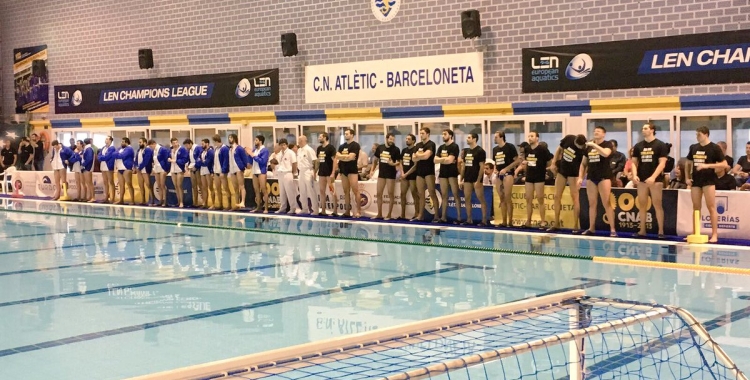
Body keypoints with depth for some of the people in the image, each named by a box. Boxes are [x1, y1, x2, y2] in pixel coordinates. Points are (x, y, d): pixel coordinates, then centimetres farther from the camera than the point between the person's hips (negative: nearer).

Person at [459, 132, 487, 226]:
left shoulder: (480, 151, -8)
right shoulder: (466, 151, 12)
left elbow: (482, 167, -11)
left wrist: (478, 180, -17)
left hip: (476, 179, -7)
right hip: (467, 179, 7)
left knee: (481, 199, -5)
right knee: (467, 199, 7)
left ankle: (484, 220, -3)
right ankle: (469, 219, 14)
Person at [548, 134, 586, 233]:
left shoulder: (583, 150, -23)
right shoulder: (568, 138, -12)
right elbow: (559, 149, 5)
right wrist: (553, 163, 3)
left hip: (573, 173, -5)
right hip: (561, 170, 5)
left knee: (574, 197, -7)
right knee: (557, 196, 6)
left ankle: (576, 225, -3)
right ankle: (556, 224, 14)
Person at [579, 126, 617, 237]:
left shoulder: (608, 144, -2)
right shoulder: (589, 146, 13)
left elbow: (605, 153, -26)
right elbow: (583, 163, 17)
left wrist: (594, 145, -19)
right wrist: (580, 177, 8)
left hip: (604, 177, -6)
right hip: (591, 177, 6)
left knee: (606, 203, -9)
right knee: (592, 204, 9)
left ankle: (612, 229, -7)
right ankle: (591, 228, 17)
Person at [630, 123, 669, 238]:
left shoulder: (660, 145, -3)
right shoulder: (638, 146, 9)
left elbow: (662, 163, -8)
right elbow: (634, 162, 11)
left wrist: (653, 177, -19)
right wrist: (634, 175, -6)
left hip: (656, 179, -4)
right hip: (642, 179, 4)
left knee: (657, 205, -3)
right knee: (642, 205, 6)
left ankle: (661, 231, -1)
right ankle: (642, 230, 11)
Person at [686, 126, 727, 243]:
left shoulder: (714, 148, -6)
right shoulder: (693, 147, 9)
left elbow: (724, 164, -8)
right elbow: (689, 163, 19)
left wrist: (707, 165, -18)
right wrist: (687, 177, 8)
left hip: (709, 180, -5)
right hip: (695, 181, 5)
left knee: (711, 207, -5)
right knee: (696, 207, 10)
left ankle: (714, 235, -3)